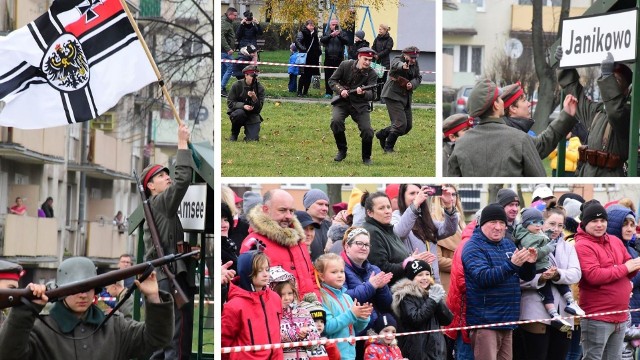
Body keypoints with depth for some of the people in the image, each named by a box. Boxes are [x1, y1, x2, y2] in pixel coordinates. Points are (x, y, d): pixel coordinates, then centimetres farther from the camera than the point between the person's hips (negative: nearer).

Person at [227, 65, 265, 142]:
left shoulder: (260, 88, -6)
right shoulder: (237, 85, -9)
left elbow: (259, 108, -10)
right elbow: (230, 103, -10)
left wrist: (254, 98, -29)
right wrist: (243, 106, -26)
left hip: (252, 116, 1)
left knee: (253, 139, -17)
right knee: (240, 113, -38)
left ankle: (248, 131, 23)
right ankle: (234, 134, -9)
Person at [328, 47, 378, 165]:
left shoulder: (371, 74, -9)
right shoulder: (345, 65, -7)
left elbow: (371, 95, -17)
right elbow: (332, 80, 0)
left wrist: (363, 93, -40)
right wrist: (341, 90, -19)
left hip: (360, 105, 0)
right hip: (342, 102, 0)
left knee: (368, 132, -18)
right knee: (336, 121, -29)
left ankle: (366, 157, 10)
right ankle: (342, 151, -5)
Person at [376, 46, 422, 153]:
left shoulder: (415, 65, 9)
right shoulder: (398, 60, -13)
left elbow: (418, 77, 4)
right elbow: (396, 65, -36)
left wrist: (412, 84, -19)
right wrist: (403, 66, -61)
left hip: (406, 98, 8)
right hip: (393, 96, -8)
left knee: (408, 126, 11)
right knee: (400, 124, -15)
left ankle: (382, 134, 29)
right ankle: (388, 147, 0)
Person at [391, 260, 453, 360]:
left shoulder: (432, 293, 13)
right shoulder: (406, 296, -5)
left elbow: (448, 320, 7)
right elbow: (415, 320, -19)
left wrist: (439, 301, -8)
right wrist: (432, 301, -15)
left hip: (435, 349, 6)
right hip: (415, 351, -6)